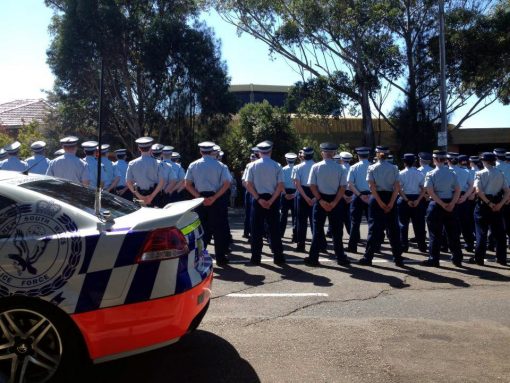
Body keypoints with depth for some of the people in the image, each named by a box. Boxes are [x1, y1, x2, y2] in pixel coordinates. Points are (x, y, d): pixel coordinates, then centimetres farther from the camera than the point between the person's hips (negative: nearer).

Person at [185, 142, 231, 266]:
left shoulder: (193, 165, 4)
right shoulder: (220, 166, -2)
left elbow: (187, 184, -2)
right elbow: (226, 184, -12)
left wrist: (199, 197, -8)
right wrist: (214, 198, -14)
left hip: (200, 199, 2)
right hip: (217, 199, -2)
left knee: (201, 228, 12)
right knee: (219, 229, 5)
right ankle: (220, 258, 10)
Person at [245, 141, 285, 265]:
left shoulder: (253, 165, -1)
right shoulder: (277, 166, -3)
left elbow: (248, 185, -6)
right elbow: (280, 186, -9)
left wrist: (258, 199, -7)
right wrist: (271, 201, -8)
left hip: (257, 199, 0)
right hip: (273, 199, 0)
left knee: (257, 229, 6)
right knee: (274, 229, 7)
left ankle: (255, 257, 9)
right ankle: (278, 257, 9)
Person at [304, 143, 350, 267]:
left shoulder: (316, 167, -4)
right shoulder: (340, 168, -4)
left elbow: (312, 186, -9)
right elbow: (343, 187, -9)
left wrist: (321, 200, -9)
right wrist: (334, 203, -10)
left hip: (320, 200, 0)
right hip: (335, 200, 0)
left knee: (317, 230, 6)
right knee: (336, 230, 9)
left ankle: (313, 258, 9)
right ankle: (341, 258, 16)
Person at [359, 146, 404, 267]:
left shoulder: (372, 168, -2)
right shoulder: (394, 168, 2)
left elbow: (372, 187, -12)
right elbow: (397, 187, -6)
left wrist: (380, 203, -11)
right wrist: (390, 203, -9)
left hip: (376, 198, -1)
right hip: (390, 198, 1)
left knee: (374, 228, 3)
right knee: (393, 229, 8)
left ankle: (368, 257, 4)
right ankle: (398, 259, 11)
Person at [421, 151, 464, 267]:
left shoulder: (431, 174, -7)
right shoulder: (451, 173, 5)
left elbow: (430, 191, -16)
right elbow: (458, 190, -2)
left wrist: (442, 204, -13)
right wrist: (452, 204, -8)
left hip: (436, 205, -3)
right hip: (450, 204, 4)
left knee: (435, 233, 2)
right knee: (452, 232, 10)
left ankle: (434, 259, 6)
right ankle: (457, 259, 15)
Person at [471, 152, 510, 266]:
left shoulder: (480, 174, -5)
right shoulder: (501, 174, 6)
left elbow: (479, 191, -17)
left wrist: (488, 203, -12)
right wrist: (500, 204, -8)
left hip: (483, 204, -3)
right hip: (497, 205, 3)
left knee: (481, 232, 3)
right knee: (499, 232, 11)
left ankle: (479, 258, 6)